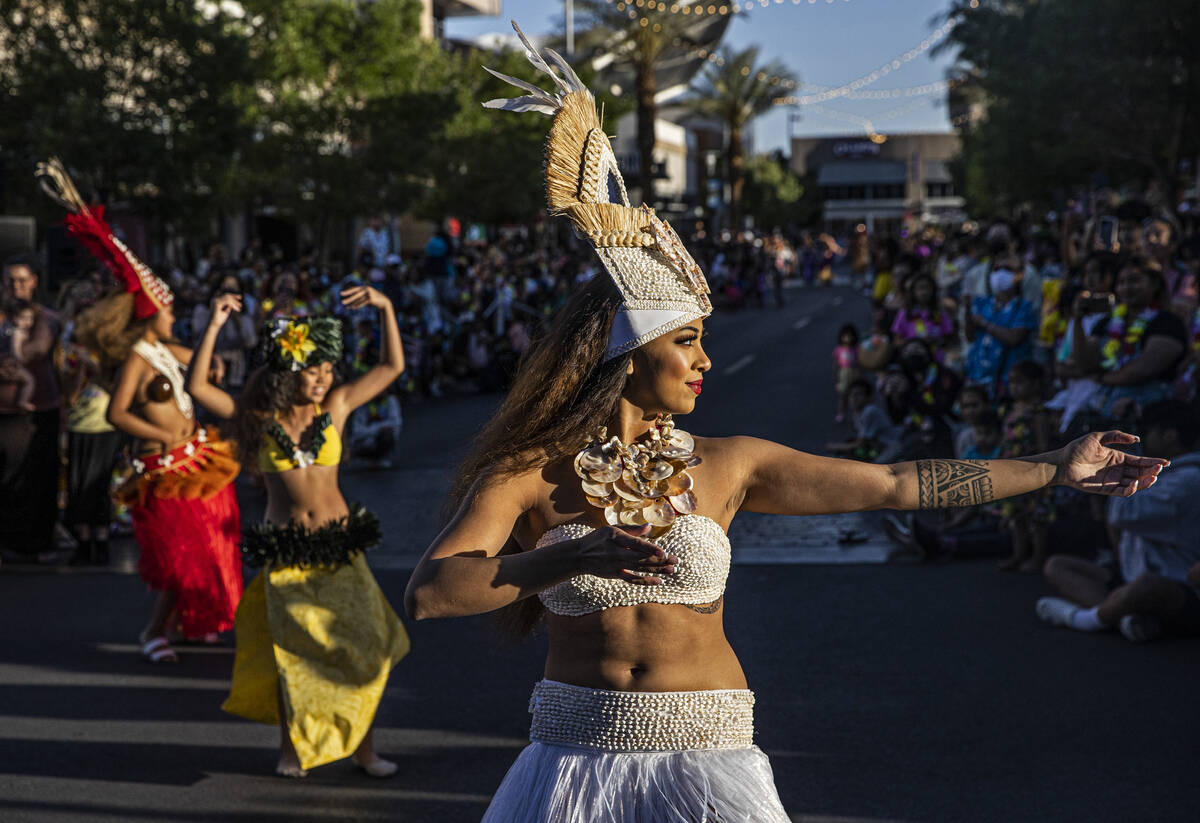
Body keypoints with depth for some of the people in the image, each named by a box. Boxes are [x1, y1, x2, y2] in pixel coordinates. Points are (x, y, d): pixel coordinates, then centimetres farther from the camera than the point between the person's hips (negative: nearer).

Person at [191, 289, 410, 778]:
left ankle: (362, 745, 12)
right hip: (285, 551, -2)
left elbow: (392, 367, 4)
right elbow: (197, 387, -13)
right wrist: (215, 327, -18)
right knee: (293, 650, 4)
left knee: (359, 644, -1)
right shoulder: (256, 418, -2)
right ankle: (292, 746, 22)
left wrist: (386, 309, -5)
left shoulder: (336, 407, 3)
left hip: (338, 544, 2)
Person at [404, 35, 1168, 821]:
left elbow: (895, 484, 3)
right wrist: (567, 559, -31)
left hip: (703, 756, 1)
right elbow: (427, 593, -18)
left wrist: (1055, 467, 4)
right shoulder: (530, 475, -6)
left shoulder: (724, 466, 0)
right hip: (575, 755, -1)